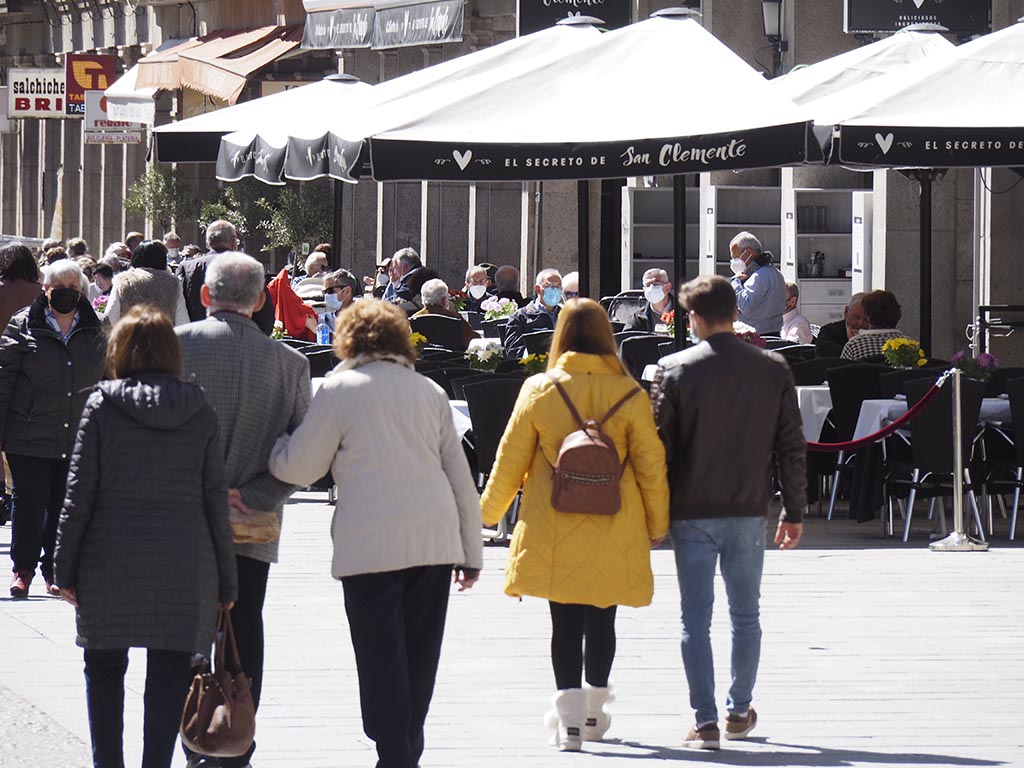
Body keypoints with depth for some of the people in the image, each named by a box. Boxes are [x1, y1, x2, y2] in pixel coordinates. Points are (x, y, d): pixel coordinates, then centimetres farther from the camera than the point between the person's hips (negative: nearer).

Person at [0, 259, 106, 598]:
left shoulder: (94, 333, 8)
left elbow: (105, 384, 16)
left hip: (78, 441, 3)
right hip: (29, 439, -3)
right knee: (29, 503, -1)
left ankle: (55, 570, 19)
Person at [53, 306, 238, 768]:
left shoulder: (102, 406, -3)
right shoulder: (200, 413, 2)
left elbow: (79, 493, -4)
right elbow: (216, 500, 3)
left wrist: (65, 568, 1)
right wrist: (225, 580, 9)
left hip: (110, 559, -1)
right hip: (184, 566, 1)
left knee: (104, 668, 12)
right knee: (170, 670, 4)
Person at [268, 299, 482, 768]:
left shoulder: (340, 389, 0)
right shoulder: (429, 391, 13)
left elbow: (298, 468, 3)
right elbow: (460, 475, 15)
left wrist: (273, 451, 25)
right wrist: (471, 551, 21)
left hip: (371, 544, -4)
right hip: (436, 539, 5)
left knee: (381, 657, -3)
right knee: (419, 656, 12)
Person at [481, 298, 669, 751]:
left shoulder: (538, 391, -3)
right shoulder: (628, 394, -3)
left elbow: (510, 458, 3)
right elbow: (651, 464, 1)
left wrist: (489, 511, 18)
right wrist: (657, 523, 14)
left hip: (553, 530, -1)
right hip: (614, 530, 1)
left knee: (565, 622, 1)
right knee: (601, 620, 14)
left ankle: (569, 716, -9)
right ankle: (594, 712, 25)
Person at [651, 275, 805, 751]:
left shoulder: (674, 370, -7)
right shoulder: (773, 370, 0)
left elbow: (658, 446, -5)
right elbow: (792, 446, 3)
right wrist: (794, 511, 11)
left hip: (693, 514, -2)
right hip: (749, 511, 2)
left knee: (696, 618, 2)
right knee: (745, 616, 16)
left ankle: (705, 721, -5)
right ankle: (739, 711, 25)